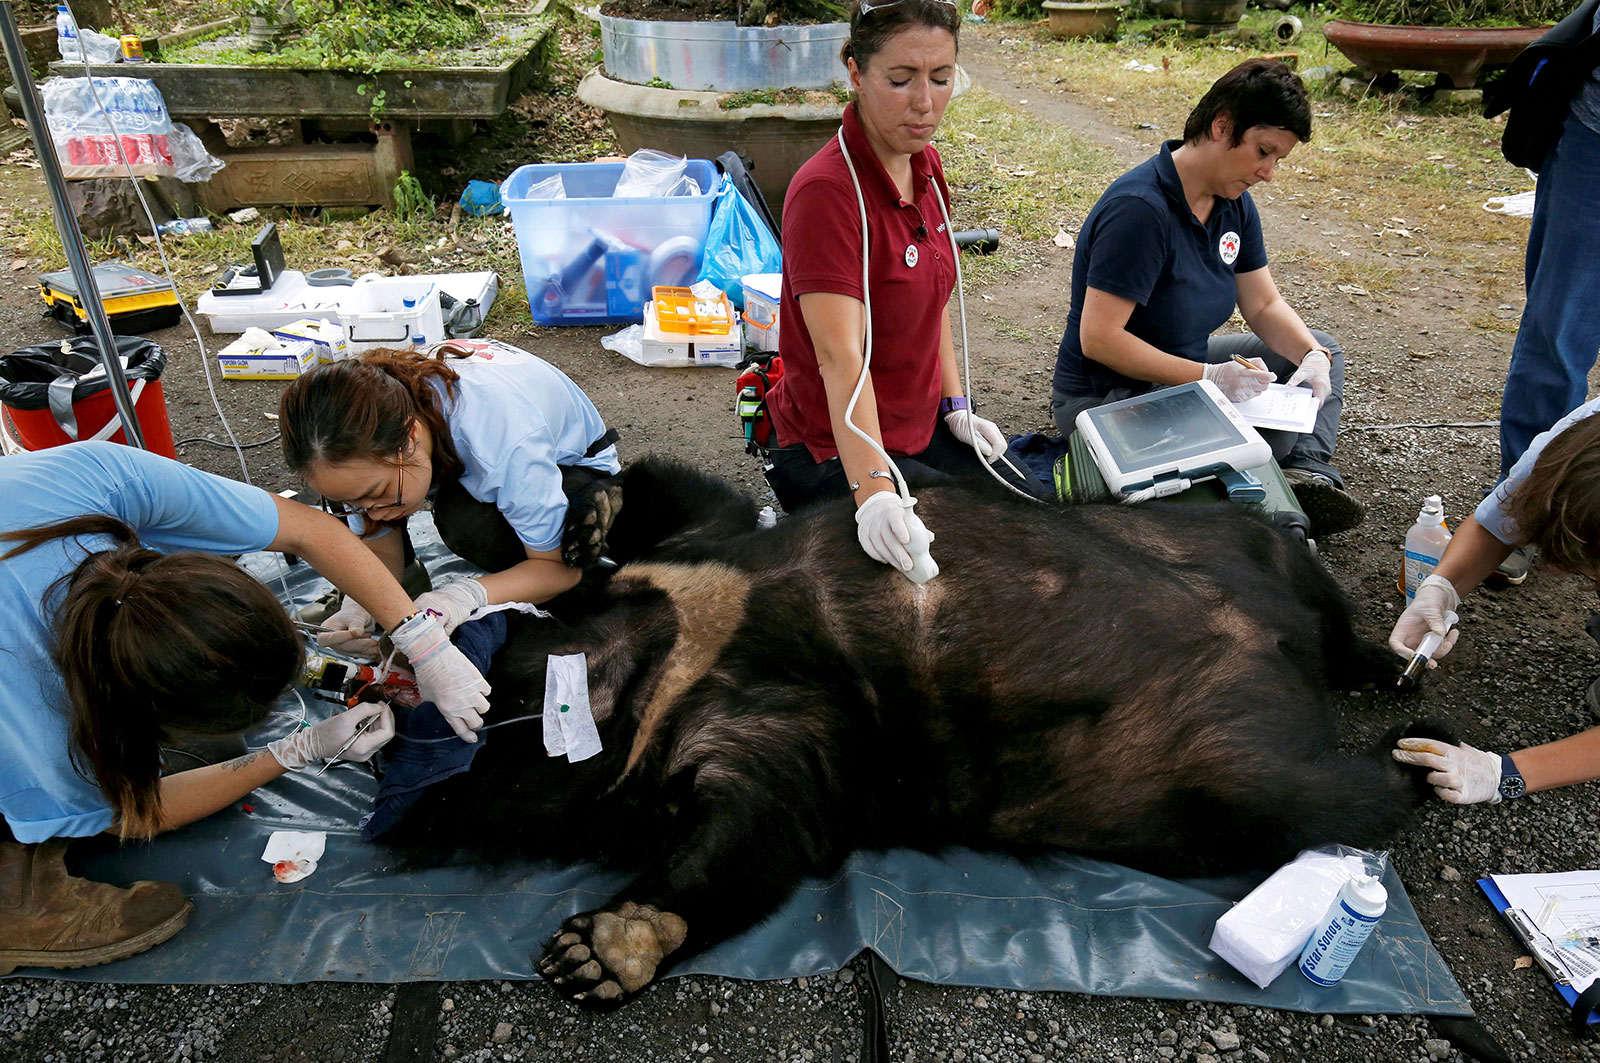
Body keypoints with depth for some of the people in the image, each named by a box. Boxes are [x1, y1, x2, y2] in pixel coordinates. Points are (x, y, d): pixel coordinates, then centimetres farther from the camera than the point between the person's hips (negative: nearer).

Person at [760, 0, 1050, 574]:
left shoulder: (926, 166, 2)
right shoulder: (826, 191, -25)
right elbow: (841, 357, -33)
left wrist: (955, 406, 7)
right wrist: (872, 492, -41)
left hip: (923, 428, 8)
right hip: (839, 455, -8)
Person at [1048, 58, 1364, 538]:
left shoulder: (1233, 202, 4)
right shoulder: (1140, 209, -24)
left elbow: (1264, 305, 11)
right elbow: (1098, 339, -27)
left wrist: (1311, 356, -9)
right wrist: (1209, 376, -27)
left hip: (1182, 371, 10)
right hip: (1108, 399, -10)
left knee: (1321, 348, 10)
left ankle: (1309, 471, -12)